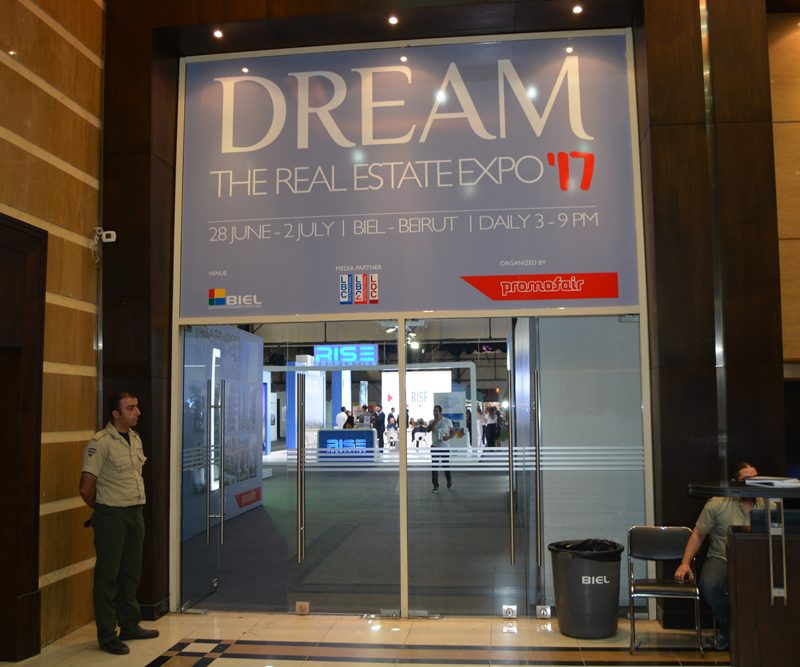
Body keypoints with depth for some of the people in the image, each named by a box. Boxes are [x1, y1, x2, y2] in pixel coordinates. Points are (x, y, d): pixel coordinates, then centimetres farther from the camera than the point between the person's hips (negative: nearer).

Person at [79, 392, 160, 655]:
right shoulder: (100, 443, -15)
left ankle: (130, 626, 30)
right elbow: (86, 488, -15)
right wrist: (104, 509, 0)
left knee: (131, 573, 16)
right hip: (111, 516, -8)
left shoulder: (135, 439, 10)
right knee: (108, 576, 2)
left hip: (135, 512, 8)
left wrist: (136, 508, 13)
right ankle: (107, 636, 12)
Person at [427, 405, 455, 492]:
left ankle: (449, 481, 34)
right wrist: (436, 421, -20)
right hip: (435, 446, 2)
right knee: (434, 466, -3)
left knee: (446, 465, 7)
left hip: (445, 446, -2)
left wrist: (448, 437, -18)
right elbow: (428, 430, -13)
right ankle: (435, 486, 4)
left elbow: (453, 432, 1)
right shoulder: (432, 422, 5)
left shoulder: (447, 421, -2)